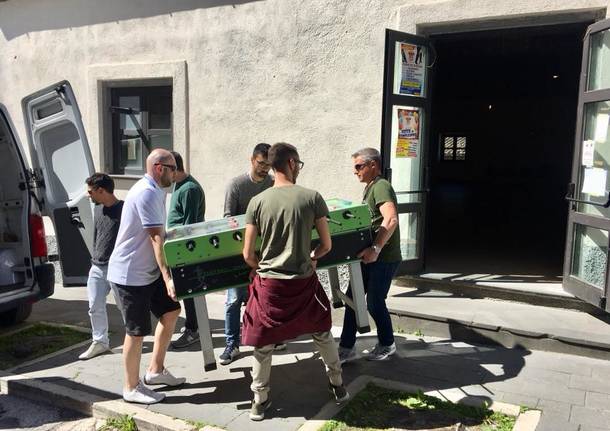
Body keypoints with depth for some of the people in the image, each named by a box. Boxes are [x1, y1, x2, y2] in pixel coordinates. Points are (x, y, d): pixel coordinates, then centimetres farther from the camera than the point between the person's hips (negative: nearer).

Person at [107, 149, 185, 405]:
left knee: (171, 311, 15)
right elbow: (156, 238, -27)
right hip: (131, 274, -10)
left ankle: (155, 371, 27)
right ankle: (132, 388, 18)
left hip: (149, 270, 10)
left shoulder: (154, 191, 11)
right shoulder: (147, 193, -21)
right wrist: (167, 276, -30)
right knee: (137, 332, 1)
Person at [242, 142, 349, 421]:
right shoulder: (312, 197, -6)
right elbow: (326, 245, 0)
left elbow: (248, 255, -4)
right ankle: (338, 385, 40)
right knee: (322, 334, 23)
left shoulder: (257, 202, -5)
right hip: (304, 282, 0)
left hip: (268, 284, 0)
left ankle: (260, 400, 28)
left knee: (263, 344, 15)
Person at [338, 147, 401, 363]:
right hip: (369, 256, 9)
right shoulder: (370, 187, 16)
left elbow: (391, 220, -30)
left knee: (374, 302, 2)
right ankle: (347, 347, 15)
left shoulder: (381, 186, -15)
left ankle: (387, 345, 24)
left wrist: (375, 249, -34)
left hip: (383, 258, -9)